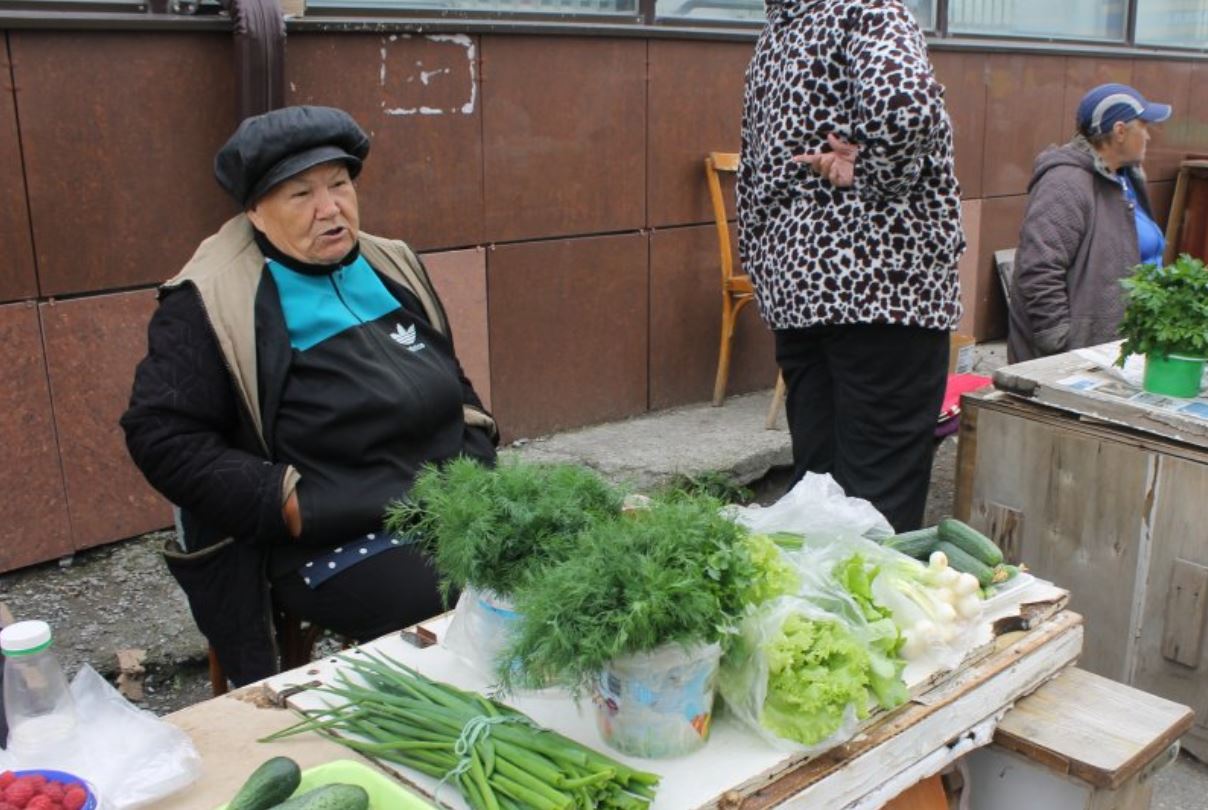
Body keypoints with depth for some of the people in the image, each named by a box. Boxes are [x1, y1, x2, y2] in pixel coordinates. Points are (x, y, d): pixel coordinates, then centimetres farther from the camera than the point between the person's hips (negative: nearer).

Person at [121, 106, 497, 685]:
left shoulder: (391, 266, 13)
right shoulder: (210, 305, -6)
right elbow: (161, 435, -9)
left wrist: (481, 471, 6)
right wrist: (288, 504, -15)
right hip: (336, 542, -6)